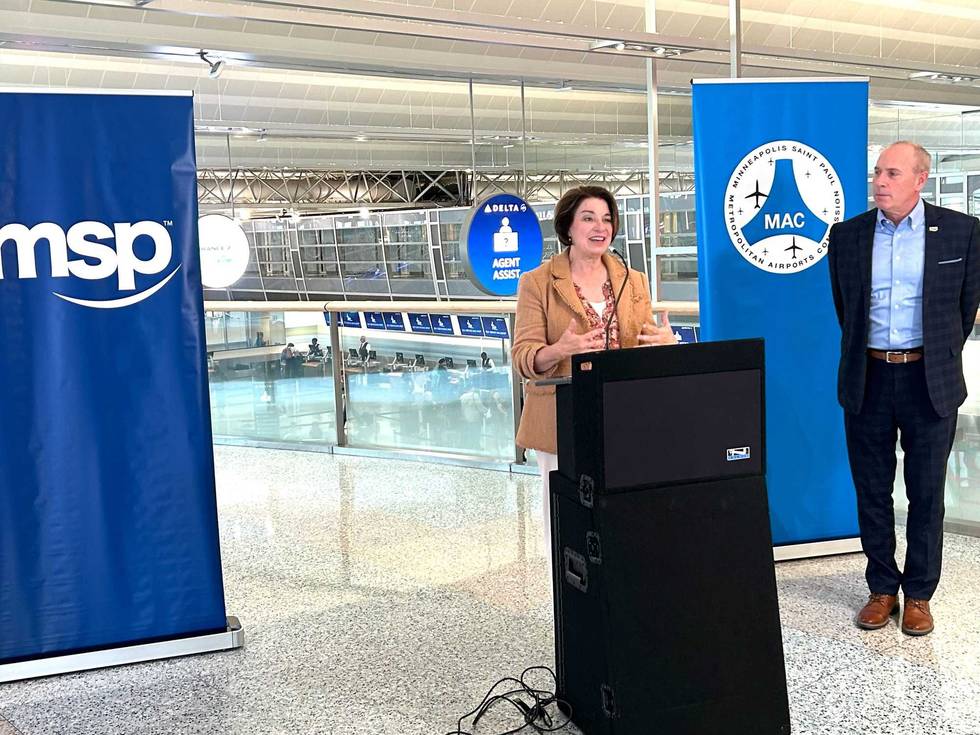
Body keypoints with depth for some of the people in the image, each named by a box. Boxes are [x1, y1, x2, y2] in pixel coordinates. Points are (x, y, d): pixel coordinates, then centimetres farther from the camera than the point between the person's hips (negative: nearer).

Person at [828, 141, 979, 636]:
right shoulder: (847, 235, 3)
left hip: (929, 383, -2)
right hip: (867, 382, 2)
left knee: (926, 495, 7)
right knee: (871, 493, 9)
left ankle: (919, 594, 20)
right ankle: (882, 589, 24)